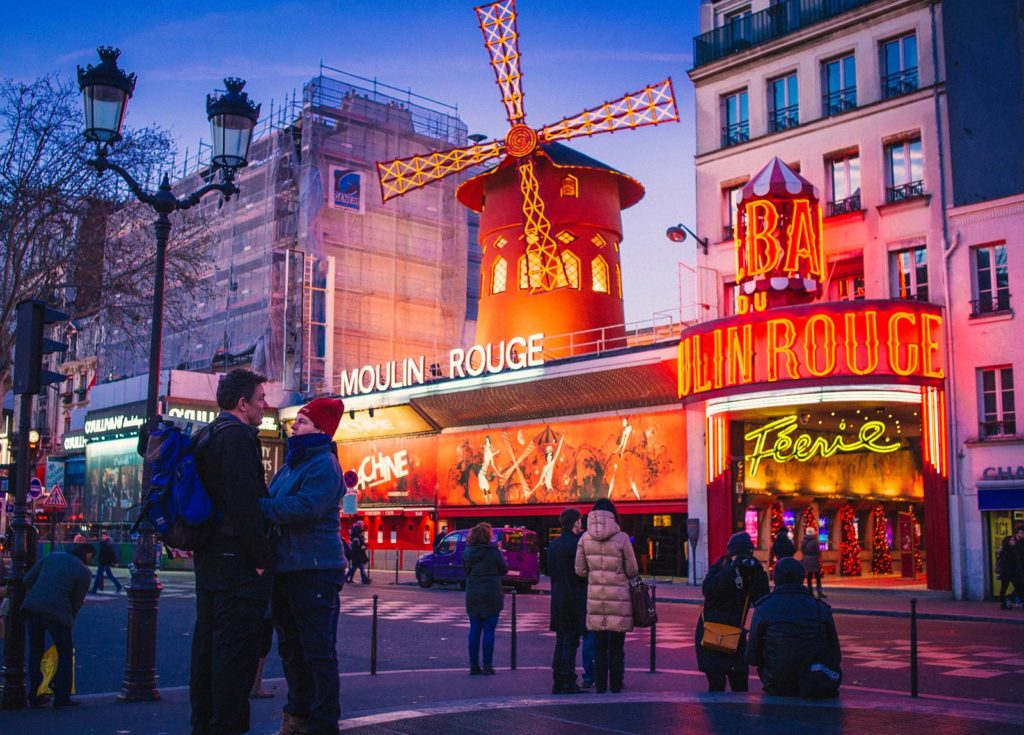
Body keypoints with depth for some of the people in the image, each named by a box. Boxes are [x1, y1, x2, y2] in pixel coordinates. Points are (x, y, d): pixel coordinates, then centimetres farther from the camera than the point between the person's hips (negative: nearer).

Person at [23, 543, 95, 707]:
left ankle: (34, 696, 22)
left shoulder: (52, 557, 15)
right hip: (57, 612, -5)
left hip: (32, 608, 5)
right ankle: (62, 697, 10)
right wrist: (68, 622, 16)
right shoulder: (84, 573, 3)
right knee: (65, 654, 12)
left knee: (35, 651, 18)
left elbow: (28, 579, 12)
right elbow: (76, 602, 4)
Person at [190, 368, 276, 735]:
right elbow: (244, 505, -23)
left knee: (207, 642, 15)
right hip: (238, 561, -10)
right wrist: (262, 558, -18)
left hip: (208, 558, 10)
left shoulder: (205, 436, 17)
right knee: (237, 648, -6)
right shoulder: (238, 436, -15)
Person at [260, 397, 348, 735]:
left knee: (318, 651, -5)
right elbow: (275, 506, 22)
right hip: (285, 567, 10)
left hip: (314, 570, -10)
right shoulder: (291, 464, 18)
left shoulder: (323, 465, -11)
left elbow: (305, 506, -25)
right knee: (291, 647, 16)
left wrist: (260, 506, -21)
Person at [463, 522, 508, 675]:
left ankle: (473, 665, 12)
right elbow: (504, 570, -1)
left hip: (472, 596, 4)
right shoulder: (494, 552, -12)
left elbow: (465, 571, 11)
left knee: (474, 629, 10)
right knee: (489, 630, 2)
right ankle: (487, 666, 3)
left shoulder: (468, 552, 1)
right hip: (491, 596, -4)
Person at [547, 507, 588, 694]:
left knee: (561, 641, 14)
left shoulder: (552, 545, 10)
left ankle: (558, 682, 17)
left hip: (557, 599, 7)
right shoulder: (577, 544, -15)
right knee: (571, 642, -3)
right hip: (575, 599, -7)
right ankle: (568, 683, -2)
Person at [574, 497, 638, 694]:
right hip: (619, 596, -2)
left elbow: (580, 570, 2)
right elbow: (633, 570, -3)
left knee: (599, 646, 11)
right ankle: (616, 687, 10)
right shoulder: (621, 538, -9)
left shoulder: (585, 538, -2)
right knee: (617, 646, 7)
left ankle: (600, 686, 13)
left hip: (595, 595, 2)